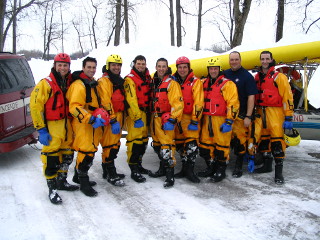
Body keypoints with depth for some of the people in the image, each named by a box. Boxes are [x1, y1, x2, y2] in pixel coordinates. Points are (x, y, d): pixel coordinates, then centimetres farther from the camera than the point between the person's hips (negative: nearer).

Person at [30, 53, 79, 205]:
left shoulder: (70, 83, 8)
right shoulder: (45, 84, -10)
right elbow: (35, 106, -13)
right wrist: (41, 130, -16)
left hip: (67, 126, 6)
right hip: (51, 127, -6)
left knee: (67, 155, 15)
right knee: (51, 157, -2)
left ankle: (62, 181, 33)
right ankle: (52, 189, 12)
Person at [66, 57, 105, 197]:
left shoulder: (93, 83, 16)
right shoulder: (79, 85, -15)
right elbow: (74, 107, -24)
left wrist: (100, 118, 20)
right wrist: (91, 119, -29)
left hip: (93, 124, 10)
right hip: (82, 124, -10)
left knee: (90, 151, 16)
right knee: (86, 152, -8)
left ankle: (79, 175, 33)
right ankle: (84, 183, 4)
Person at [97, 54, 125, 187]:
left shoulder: (119, 81, 19)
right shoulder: (104, 81, -10)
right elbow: (105, 102, -19)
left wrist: (121, 118, 21)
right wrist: (113, 120, -23)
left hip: (118, 116, 9)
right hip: (109, 118, -9)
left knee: (115, 145, 14)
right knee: (110, 146, -7)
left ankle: (107, 171, 26)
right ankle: (111, 175, 1)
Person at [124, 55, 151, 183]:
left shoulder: (148, 78, 15)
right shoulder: (130, 79, -8)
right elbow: (131, 100, -16)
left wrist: (149, 112, 15)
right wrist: (137, 117, -22)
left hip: (145, 112, 8)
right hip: (134, 113, -8)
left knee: (143, 140, 13)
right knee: (135, 140, -10)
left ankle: (138, 164, 28)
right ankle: (134, 170, -3)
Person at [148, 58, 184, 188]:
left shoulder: (171, 83, -11)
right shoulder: (154, 82, 13)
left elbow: (177, 102, -18)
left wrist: (172, 119, -23)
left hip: (166, 119, -8)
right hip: (155, 118, 8)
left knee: (167, 146, -11)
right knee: (157, 145, 17)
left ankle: (170, 175, -5)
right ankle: (163, 168, 33)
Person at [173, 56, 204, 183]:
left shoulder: (195, 81, -5)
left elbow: (198, 102, -11)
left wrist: (195, 120, -17)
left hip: (190, 118, -5)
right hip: (177, 118, 5)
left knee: (191, 144, -12)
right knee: (180, 144, 11)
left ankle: (189, 170, -2)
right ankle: (185, 168, 24)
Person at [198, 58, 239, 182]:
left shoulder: (227, 84, -6)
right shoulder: (204, 83, 15)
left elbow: (233, 104, -12)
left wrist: (229, 121, -17)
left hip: (221, 120, -7)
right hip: (207, 119, 7)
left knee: (221, 145, -1)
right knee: (205, 144, 11)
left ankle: (221, 169, 14)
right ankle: (211, 167, 28)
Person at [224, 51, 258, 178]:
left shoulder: (247, 76, -4)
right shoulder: (225, 74, 9)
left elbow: (251, 97, -8)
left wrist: (248, 116, -13)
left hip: (241, 115, -4)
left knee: (240, 139, -3)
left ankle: (238, 167, 10)